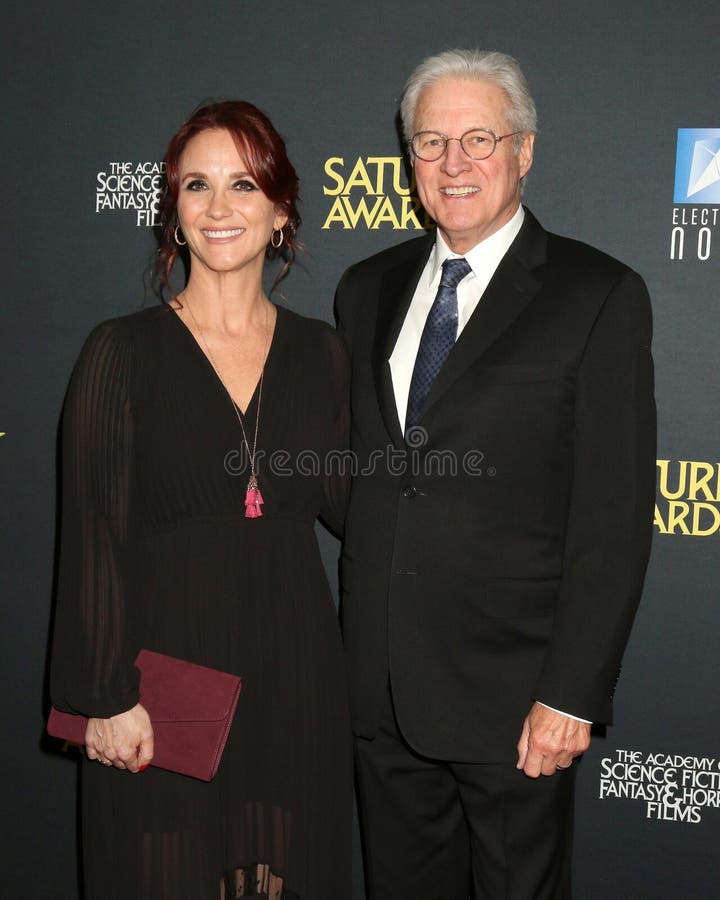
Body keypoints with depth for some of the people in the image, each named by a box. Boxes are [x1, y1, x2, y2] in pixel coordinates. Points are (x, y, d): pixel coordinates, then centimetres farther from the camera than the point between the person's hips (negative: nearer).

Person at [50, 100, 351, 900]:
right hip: (166, 669, -3)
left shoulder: (319, 352, 5)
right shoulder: (123, 352, -5)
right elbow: (93, 538, -8)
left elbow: (346, 501, 5)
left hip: (294, 680, 3)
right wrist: (109, 697, -11)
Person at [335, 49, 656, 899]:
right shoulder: (367, 289, 8)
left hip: (511, 693, -4)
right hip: (379, 685, 5)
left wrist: (572, 695, -14)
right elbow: (352, 470, 10)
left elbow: (614, 516, -11)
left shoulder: (599, 296, -8)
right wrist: (358, 650, 6)